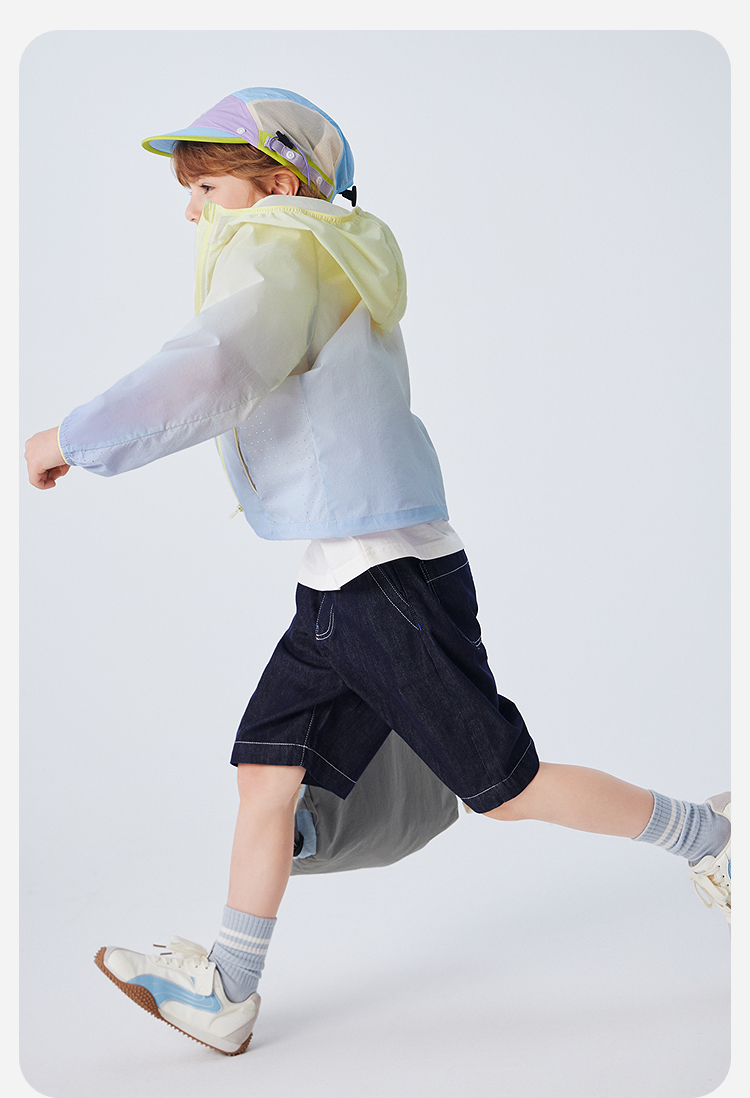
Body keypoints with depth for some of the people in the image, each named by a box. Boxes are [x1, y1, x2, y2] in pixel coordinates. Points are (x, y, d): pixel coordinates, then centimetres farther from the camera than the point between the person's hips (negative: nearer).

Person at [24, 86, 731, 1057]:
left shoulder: (281, 254, -14)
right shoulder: (331, 270, 16)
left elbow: (209, 376, -31)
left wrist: (72, 440, -22)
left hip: (392, 584, -10)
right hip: (337, 588, 10)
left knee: (508, 786, 1)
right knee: (265, 770, 7)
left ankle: (704, 832, 19)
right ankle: (225, 997, 14)